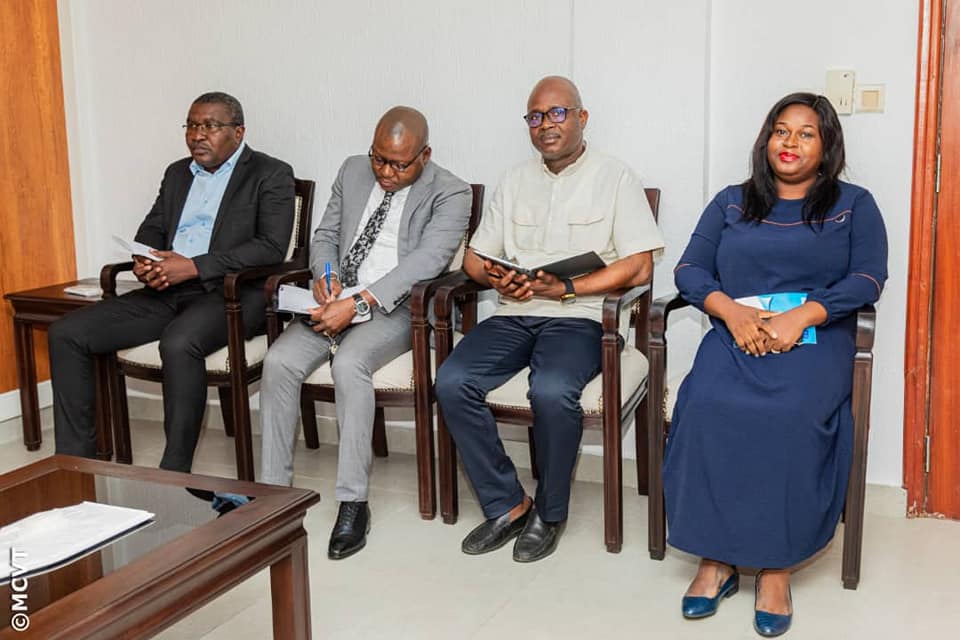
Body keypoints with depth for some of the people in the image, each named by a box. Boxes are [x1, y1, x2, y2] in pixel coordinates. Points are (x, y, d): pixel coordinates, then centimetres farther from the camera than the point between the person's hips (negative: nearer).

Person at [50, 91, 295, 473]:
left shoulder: (271, 175, 1)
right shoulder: (177, 173, 22)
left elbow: (272, 247, -11)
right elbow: (151, 229, 24)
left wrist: (194, 266, -19)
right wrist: (144, 262, -2)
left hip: (231, 292, -7)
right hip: (166, 291, 7)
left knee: (179, 344, -38)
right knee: (66, 333, -8)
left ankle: (173, 477, -27)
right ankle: (74, 463, -3)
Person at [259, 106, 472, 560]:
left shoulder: (450, 194, -5)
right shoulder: (353, 171, 13)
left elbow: (426, 260, -18)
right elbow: (325, 235, 18)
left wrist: (358, 303, -27)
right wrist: (327, 274, -6)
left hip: (396, 307, -5)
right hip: (337, 302, 5)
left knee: (349, 363, -34)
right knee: (278, 361, -21)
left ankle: (353, 502, -26)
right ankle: (274, 489, -10)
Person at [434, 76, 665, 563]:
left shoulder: (615, 179, 5)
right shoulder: (515, 181, 20)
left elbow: (639, 268, -5)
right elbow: (475, 256, 19)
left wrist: (567, 288, -14)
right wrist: (497, 279, -5)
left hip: (578, 316, -5)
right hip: (514, 313, 5)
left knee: (552, 391, -34)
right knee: (451, 383, -21)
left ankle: (549, 513, -9)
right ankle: (506, 505, -8)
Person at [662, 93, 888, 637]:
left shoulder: (854, 205, 13)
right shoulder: (731, 203, 19)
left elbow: (867, 280, 0)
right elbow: (690, 270, 9)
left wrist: (801, 316, -17)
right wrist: (731, 310, -12)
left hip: (816, 337, -2)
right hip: (737, 333, 2)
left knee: (792, 417, -34)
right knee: (706, 407, -30)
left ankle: (777, 567, -22)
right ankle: (716, 559, -22)